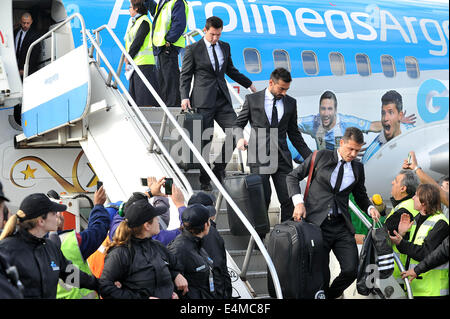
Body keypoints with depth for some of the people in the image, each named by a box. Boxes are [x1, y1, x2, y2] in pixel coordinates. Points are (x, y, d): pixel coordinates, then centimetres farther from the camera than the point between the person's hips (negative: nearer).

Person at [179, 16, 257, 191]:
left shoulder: (225, 47, 13)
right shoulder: (193, 49, -1)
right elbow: (185, 75, 0)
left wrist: (249, 84, 29)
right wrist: (184, 96, -13)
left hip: (223, 99, 5)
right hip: (203, 100, -5)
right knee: (205, 140, -3)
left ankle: (219, 167, 12)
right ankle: (204, 180, 6)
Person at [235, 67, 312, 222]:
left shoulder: (291, 102, 13)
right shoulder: (252, 99, 5)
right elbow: (238, 124, 11)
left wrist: (309, 156, 14)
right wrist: (240, 138, -12)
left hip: (282, 157, 3)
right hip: (259, 157, -3)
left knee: (288, 199, -5)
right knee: (263, 198, -9)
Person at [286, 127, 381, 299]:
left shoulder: (358, 168, 11)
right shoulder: (322, 156, 1)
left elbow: (360, 195, 25)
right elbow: (292, 176, 6)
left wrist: (370, 208, 3)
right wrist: (298, 202, -8)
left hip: (341, 226, 3)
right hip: (317, 223, -3)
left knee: (351, 270, -8)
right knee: (320, 273, -5)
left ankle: (331, 295, 19)